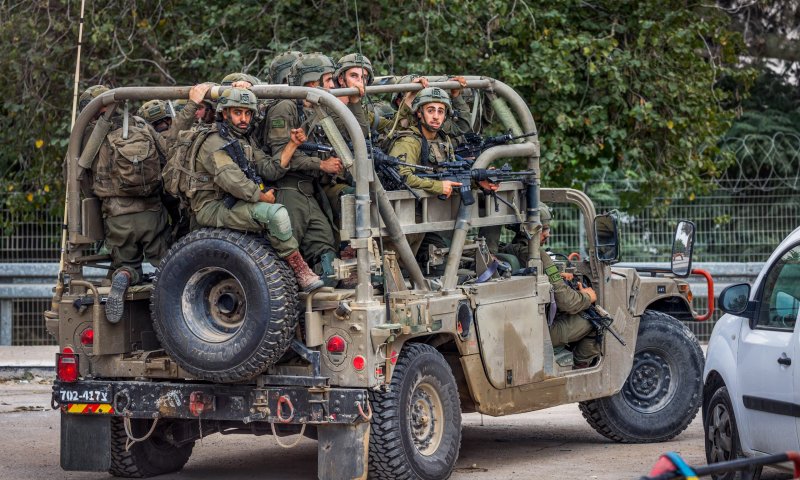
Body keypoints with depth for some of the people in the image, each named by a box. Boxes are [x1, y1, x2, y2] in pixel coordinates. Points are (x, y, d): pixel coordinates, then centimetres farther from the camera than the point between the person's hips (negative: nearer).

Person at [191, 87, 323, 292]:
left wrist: (292, 145, -1)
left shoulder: (247, 142, 18)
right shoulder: (215, 144, -12)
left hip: (233, 204, 10)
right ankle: (301, 272, -21)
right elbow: (232, 181, -25)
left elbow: (271, 170, 9)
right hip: (213, 209, -10)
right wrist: (263, 196, -15)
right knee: (276, 213, -27)